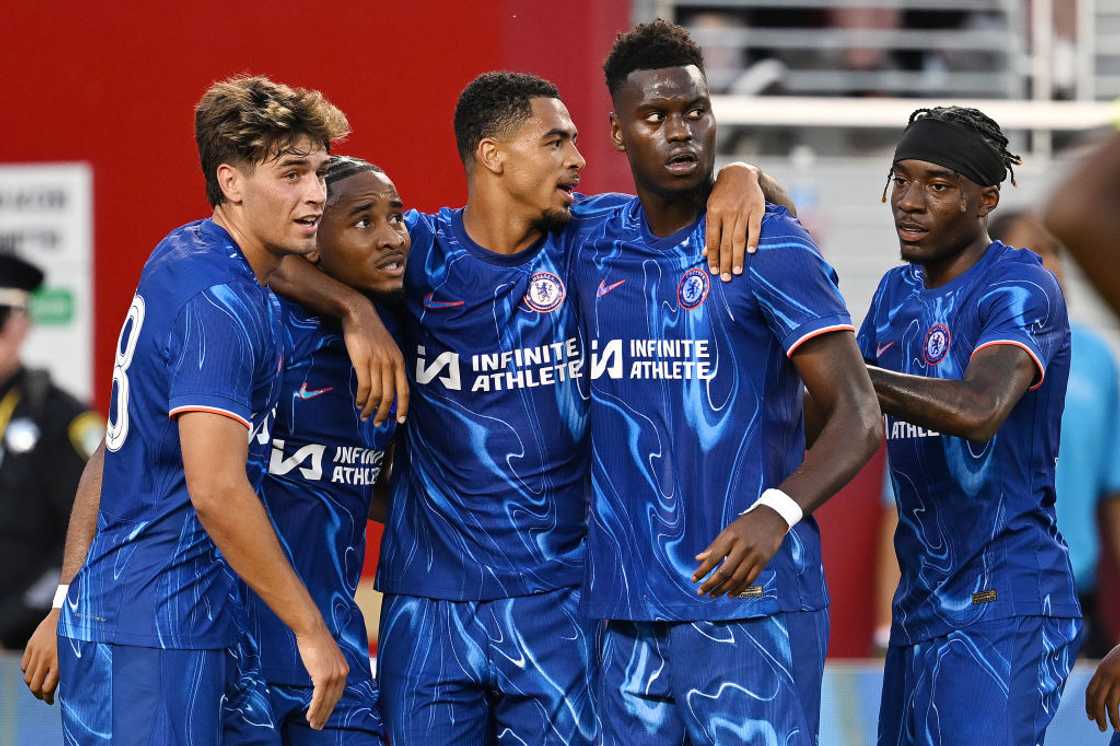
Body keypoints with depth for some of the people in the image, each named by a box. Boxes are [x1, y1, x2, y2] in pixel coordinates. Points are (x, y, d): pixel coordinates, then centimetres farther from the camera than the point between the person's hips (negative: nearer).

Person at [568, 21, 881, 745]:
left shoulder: (768, 247, -7)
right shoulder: (592, 238, 10)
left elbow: (859, 416, -13)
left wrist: (777, 512, -30)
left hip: (749, 603, -6)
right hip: (628, 610, 6)